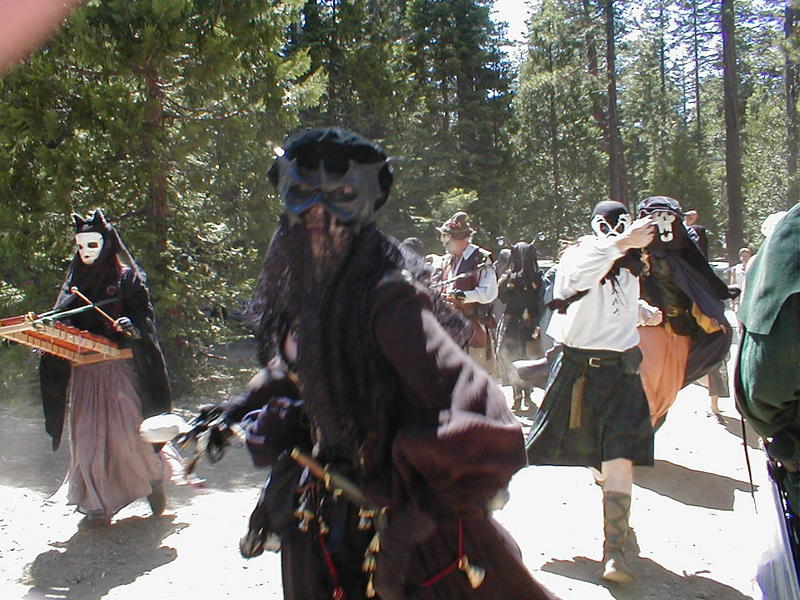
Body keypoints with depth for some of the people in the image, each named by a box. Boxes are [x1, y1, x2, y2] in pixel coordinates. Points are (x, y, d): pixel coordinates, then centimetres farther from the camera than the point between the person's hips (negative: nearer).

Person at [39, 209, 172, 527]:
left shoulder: (126, 277, 0)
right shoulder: (75, 279, 15)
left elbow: (144, 316, -6)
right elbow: (61, 320, 16)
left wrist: (132, 326, -26)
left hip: (120, 367, -5)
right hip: (83, 371, 5)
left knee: (125, 431, -8)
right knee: (87, 435, 2)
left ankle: (153, 476, 20)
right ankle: (99, 505, 11)